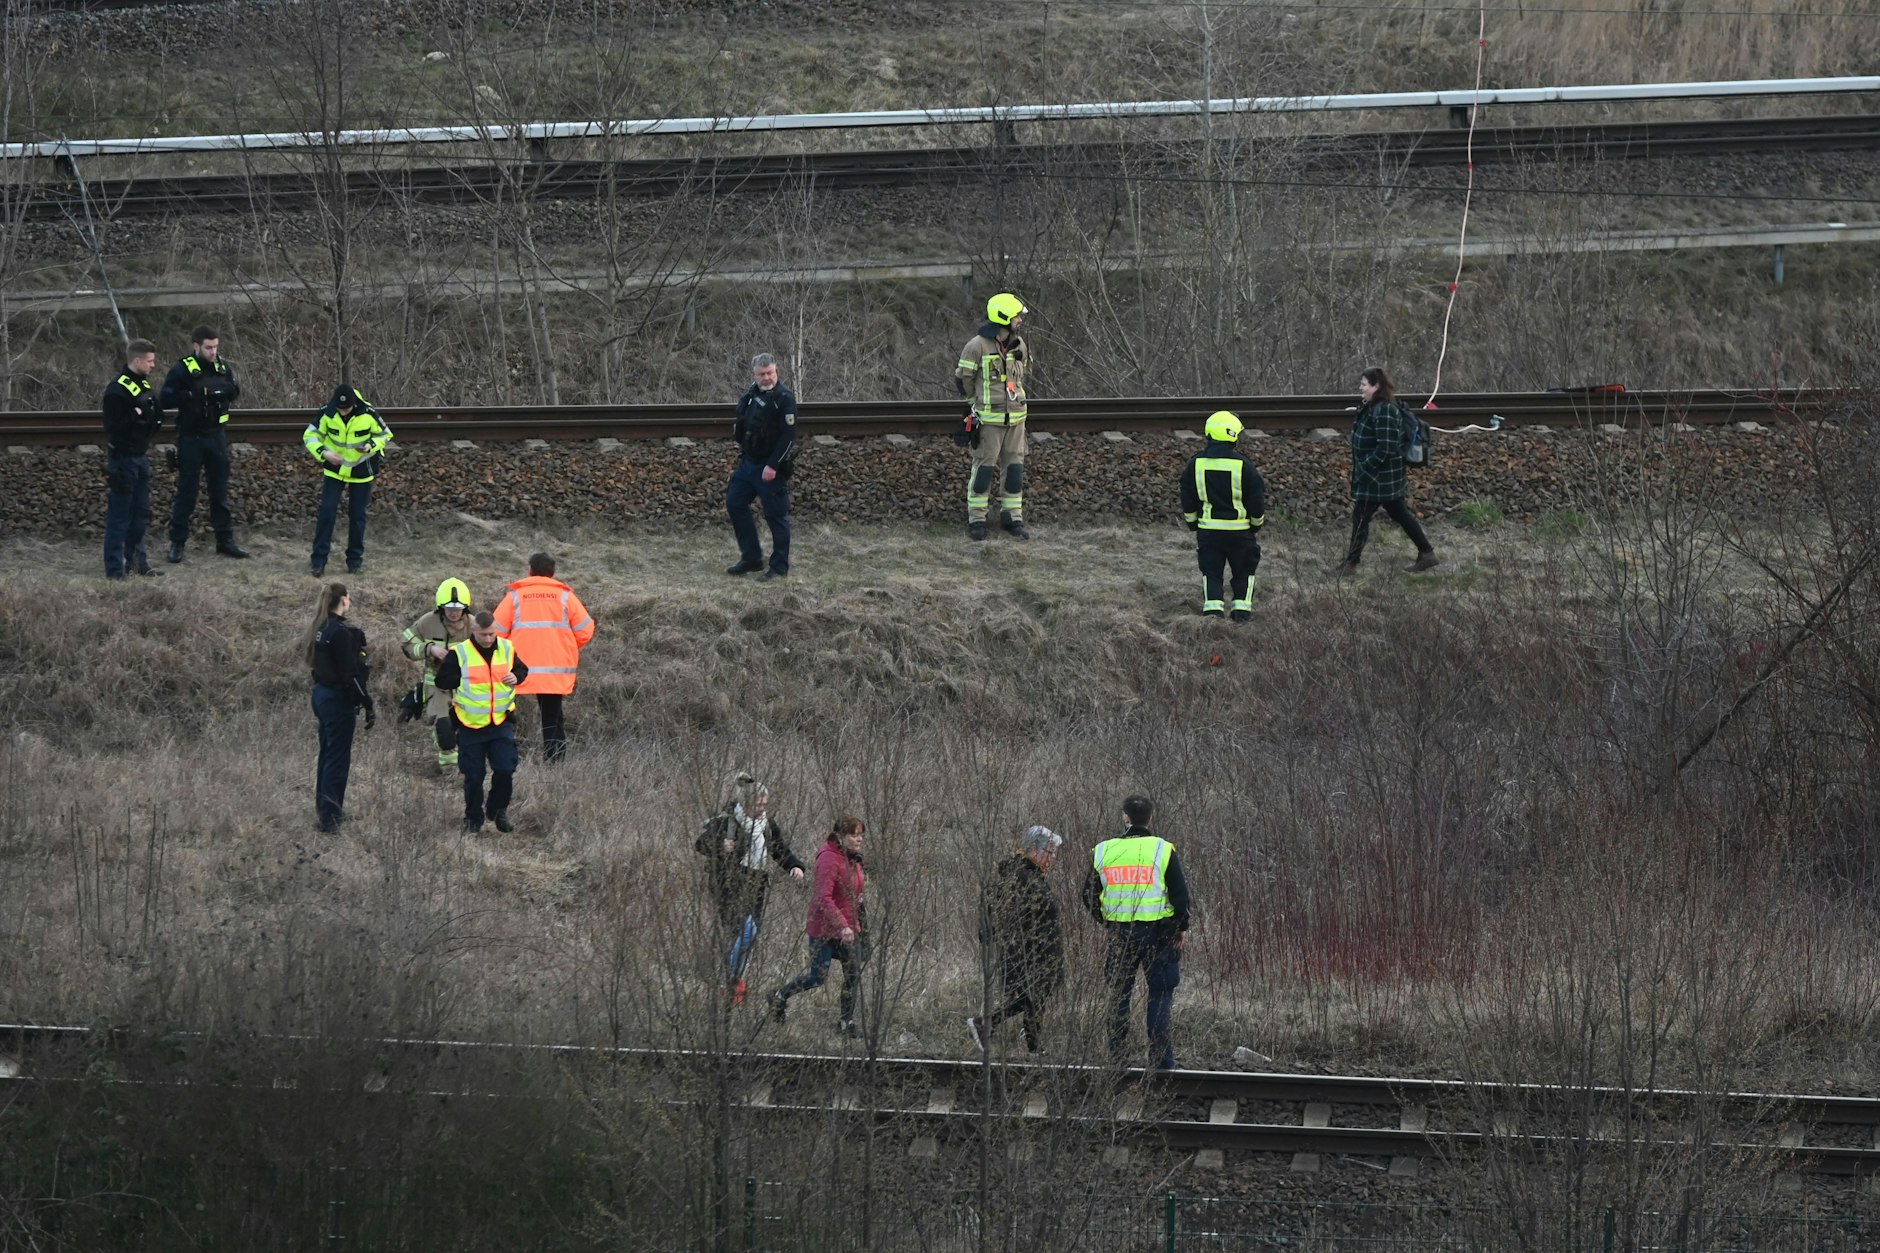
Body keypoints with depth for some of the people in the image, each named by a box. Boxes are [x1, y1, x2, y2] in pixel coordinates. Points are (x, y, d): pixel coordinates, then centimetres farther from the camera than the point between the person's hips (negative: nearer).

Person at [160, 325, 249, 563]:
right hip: (191, 438, -5)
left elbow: (235, 393, 11)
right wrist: (192, 395, -24)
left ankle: (225, 540, 18)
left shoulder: (222, 367, 5)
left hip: (216, 436, 5)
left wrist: (226, 389, -12)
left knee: (220, 490, 10)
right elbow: (164, 400, -13)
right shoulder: (182, 369, -9)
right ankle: (177, 542, 7)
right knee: (186, 490, 0)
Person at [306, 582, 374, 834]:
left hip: (321, 694, 9)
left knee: (327, 754, 20)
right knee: (338, 758, -2)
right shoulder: (341, 632, -21)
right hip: (339, 699, -9)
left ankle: (325, 809, 30)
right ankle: (330, 816, 0)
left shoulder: (320, 629, 6)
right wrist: (369, 705, -16)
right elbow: (351, 674, -22)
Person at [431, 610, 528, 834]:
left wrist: (516, 677, -5)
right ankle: (473, 818, 20)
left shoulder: (506, 649, 2)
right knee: (473, 776, 4)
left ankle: (499, 811, 18)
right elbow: (440, 681, -6)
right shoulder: (459, 653, -8)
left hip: (501, 723, 2)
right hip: (470, 725, -2)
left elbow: (522, 669, 17)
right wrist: (466, 681, -15)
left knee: (505, 770, -4)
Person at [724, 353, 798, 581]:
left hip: (771, 468, -8)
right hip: (748, 463, 8)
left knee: (776, 515, -2)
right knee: (735, 503, 11)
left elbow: (788, 436, -20)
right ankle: (751, 558, 21)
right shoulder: (751, 394, 8)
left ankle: (779, 567, 8)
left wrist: (773, 466, -22)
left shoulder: (784, 398, -16)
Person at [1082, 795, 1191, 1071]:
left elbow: (1090, 894, 10)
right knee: (1160, 994, 3)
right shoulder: (1162, 850, -6)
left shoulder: (1103, 851, 3)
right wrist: (1182, 927, 6)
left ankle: (1118, 1058, 12)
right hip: (1158, 932, -2)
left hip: (1119, 933, 2)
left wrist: (1104, 922, 25)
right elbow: (1180, 893, -6)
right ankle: (1161, 1059, -2)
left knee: (1119, 996, 11)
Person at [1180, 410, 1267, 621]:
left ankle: (1212, 606, -2)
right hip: (1240, 530, -2)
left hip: (1207, 530, 2)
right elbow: (1257, 501, -4)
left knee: (1210, 572, 10)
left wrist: (1193, 524, 20)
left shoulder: (1195, 464, -3)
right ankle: (1242, 607, 11)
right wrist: (1257, 525, 13)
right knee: (1244, 570, 14)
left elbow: (1188, 501, 6)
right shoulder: (1243, 466, -12)